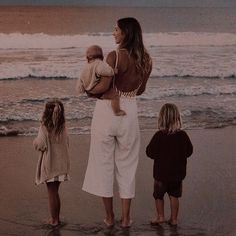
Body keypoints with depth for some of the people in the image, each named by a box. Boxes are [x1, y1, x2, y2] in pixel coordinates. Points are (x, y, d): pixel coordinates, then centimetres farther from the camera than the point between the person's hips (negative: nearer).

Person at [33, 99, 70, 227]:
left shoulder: (45, 127, -16)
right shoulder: (62, 127, 0)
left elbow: (41, 145, -19)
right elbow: (66, 143, 9)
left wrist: (35, 141, 1)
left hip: (49, 164, -5)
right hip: (61, 163, 5)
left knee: (52, 192, 4)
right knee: (55, 191, 16)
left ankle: (54, 219, 11)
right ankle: (57, 218, 23)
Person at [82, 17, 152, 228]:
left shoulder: (114, 56, -16)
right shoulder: (146, 60, 1)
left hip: (107, 110, -4)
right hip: (128, 111, 4)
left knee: (104, 163, 10)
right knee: (127, 165, 14)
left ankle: (110, 217, 16)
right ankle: (125, 218, 17)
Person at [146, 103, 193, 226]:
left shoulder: (159, 136, -18)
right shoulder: (183, 135, -8)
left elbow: (150, 152, -13)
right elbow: (189, 151, 4)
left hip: (161, 173, -3)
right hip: (178, 173, 3)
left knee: (158, 194, 16)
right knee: (174, 195, 15)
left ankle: (160, 216, 17)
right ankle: (173, 218, 17)